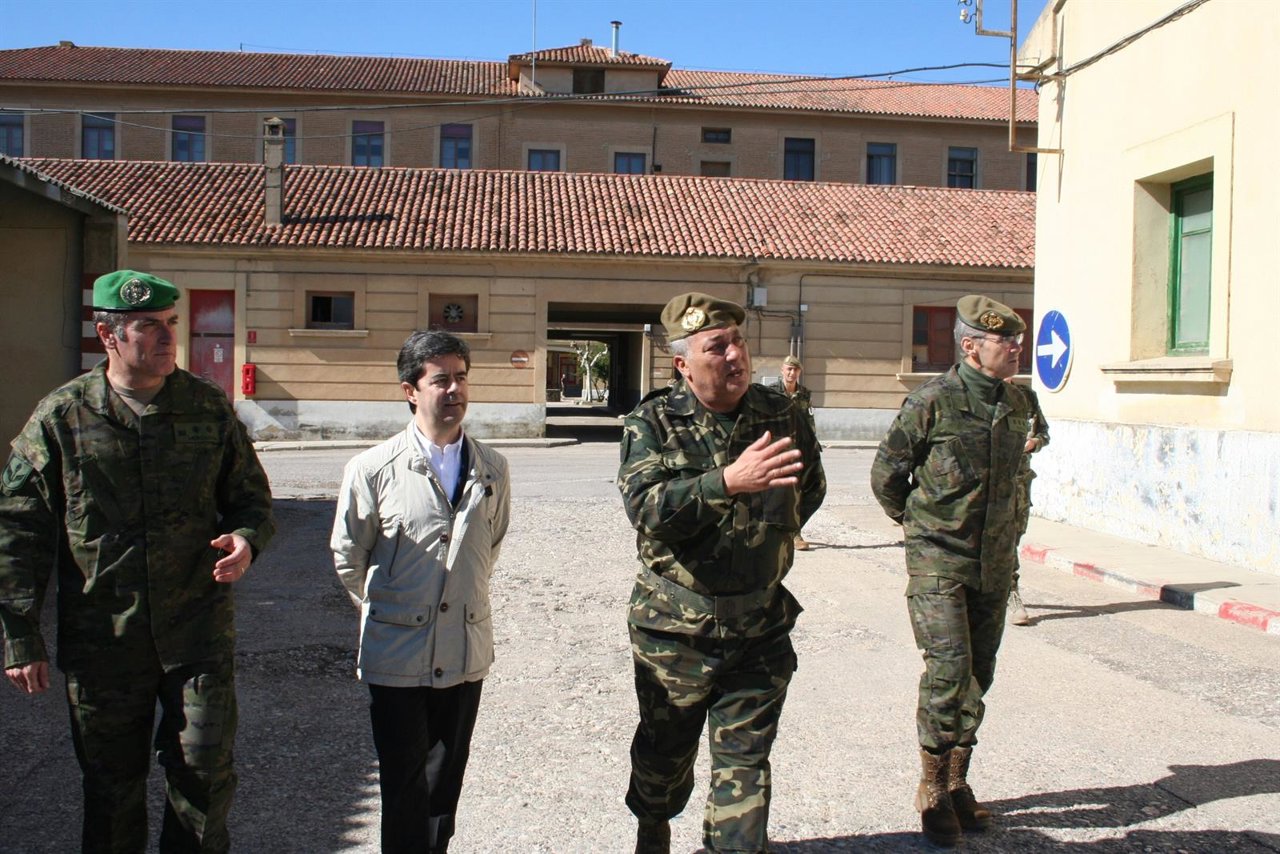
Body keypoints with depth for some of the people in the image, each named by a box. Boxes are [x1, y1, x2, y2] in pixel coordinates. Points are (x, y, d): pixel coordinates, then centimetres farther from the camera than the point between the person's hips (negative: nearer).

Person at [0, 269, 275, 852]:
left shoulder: (209, 408, 2)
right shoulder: (60, 417, -3)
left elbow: (251, 497, 11)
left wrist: (247, 539, -13)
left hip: (198, 629, 1)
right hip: (101, 639, 0)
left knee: (204, 772, 4)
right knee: (111, 782, 14)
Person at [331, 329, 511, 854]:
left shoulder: (491, 470, 1)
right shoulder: (373, 469, -8)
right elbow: (348, 556, 4)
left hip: (466, 654, 3)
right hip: (397, 656, -3)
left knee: (445, 783, 17)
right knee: (403, 788, 8)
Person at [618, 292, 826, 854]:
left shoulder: (783, 418, -1)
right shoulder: (652, 424, -10)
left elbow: (810, 489, 18)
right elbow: (645, 505, -26)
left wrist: (772, 536, 9)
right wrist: (729, 481, -37)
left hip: (760, 631, 1)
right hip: (672, 632, -1)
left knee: (744, 765, 5)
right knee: (664, 751, 20)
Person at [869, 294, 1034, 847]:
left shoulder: (1016, 403, 6)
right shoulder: (933, 401, -13)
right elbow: (886, 472, -2)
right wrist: (915, 522, 10)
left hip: (994, 563, 6)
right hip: (939, 561, -6)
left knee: (978, 676, 11)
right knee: (949, 671, -12)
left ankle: (957, 782, 26)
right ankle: (933, 791, 5)